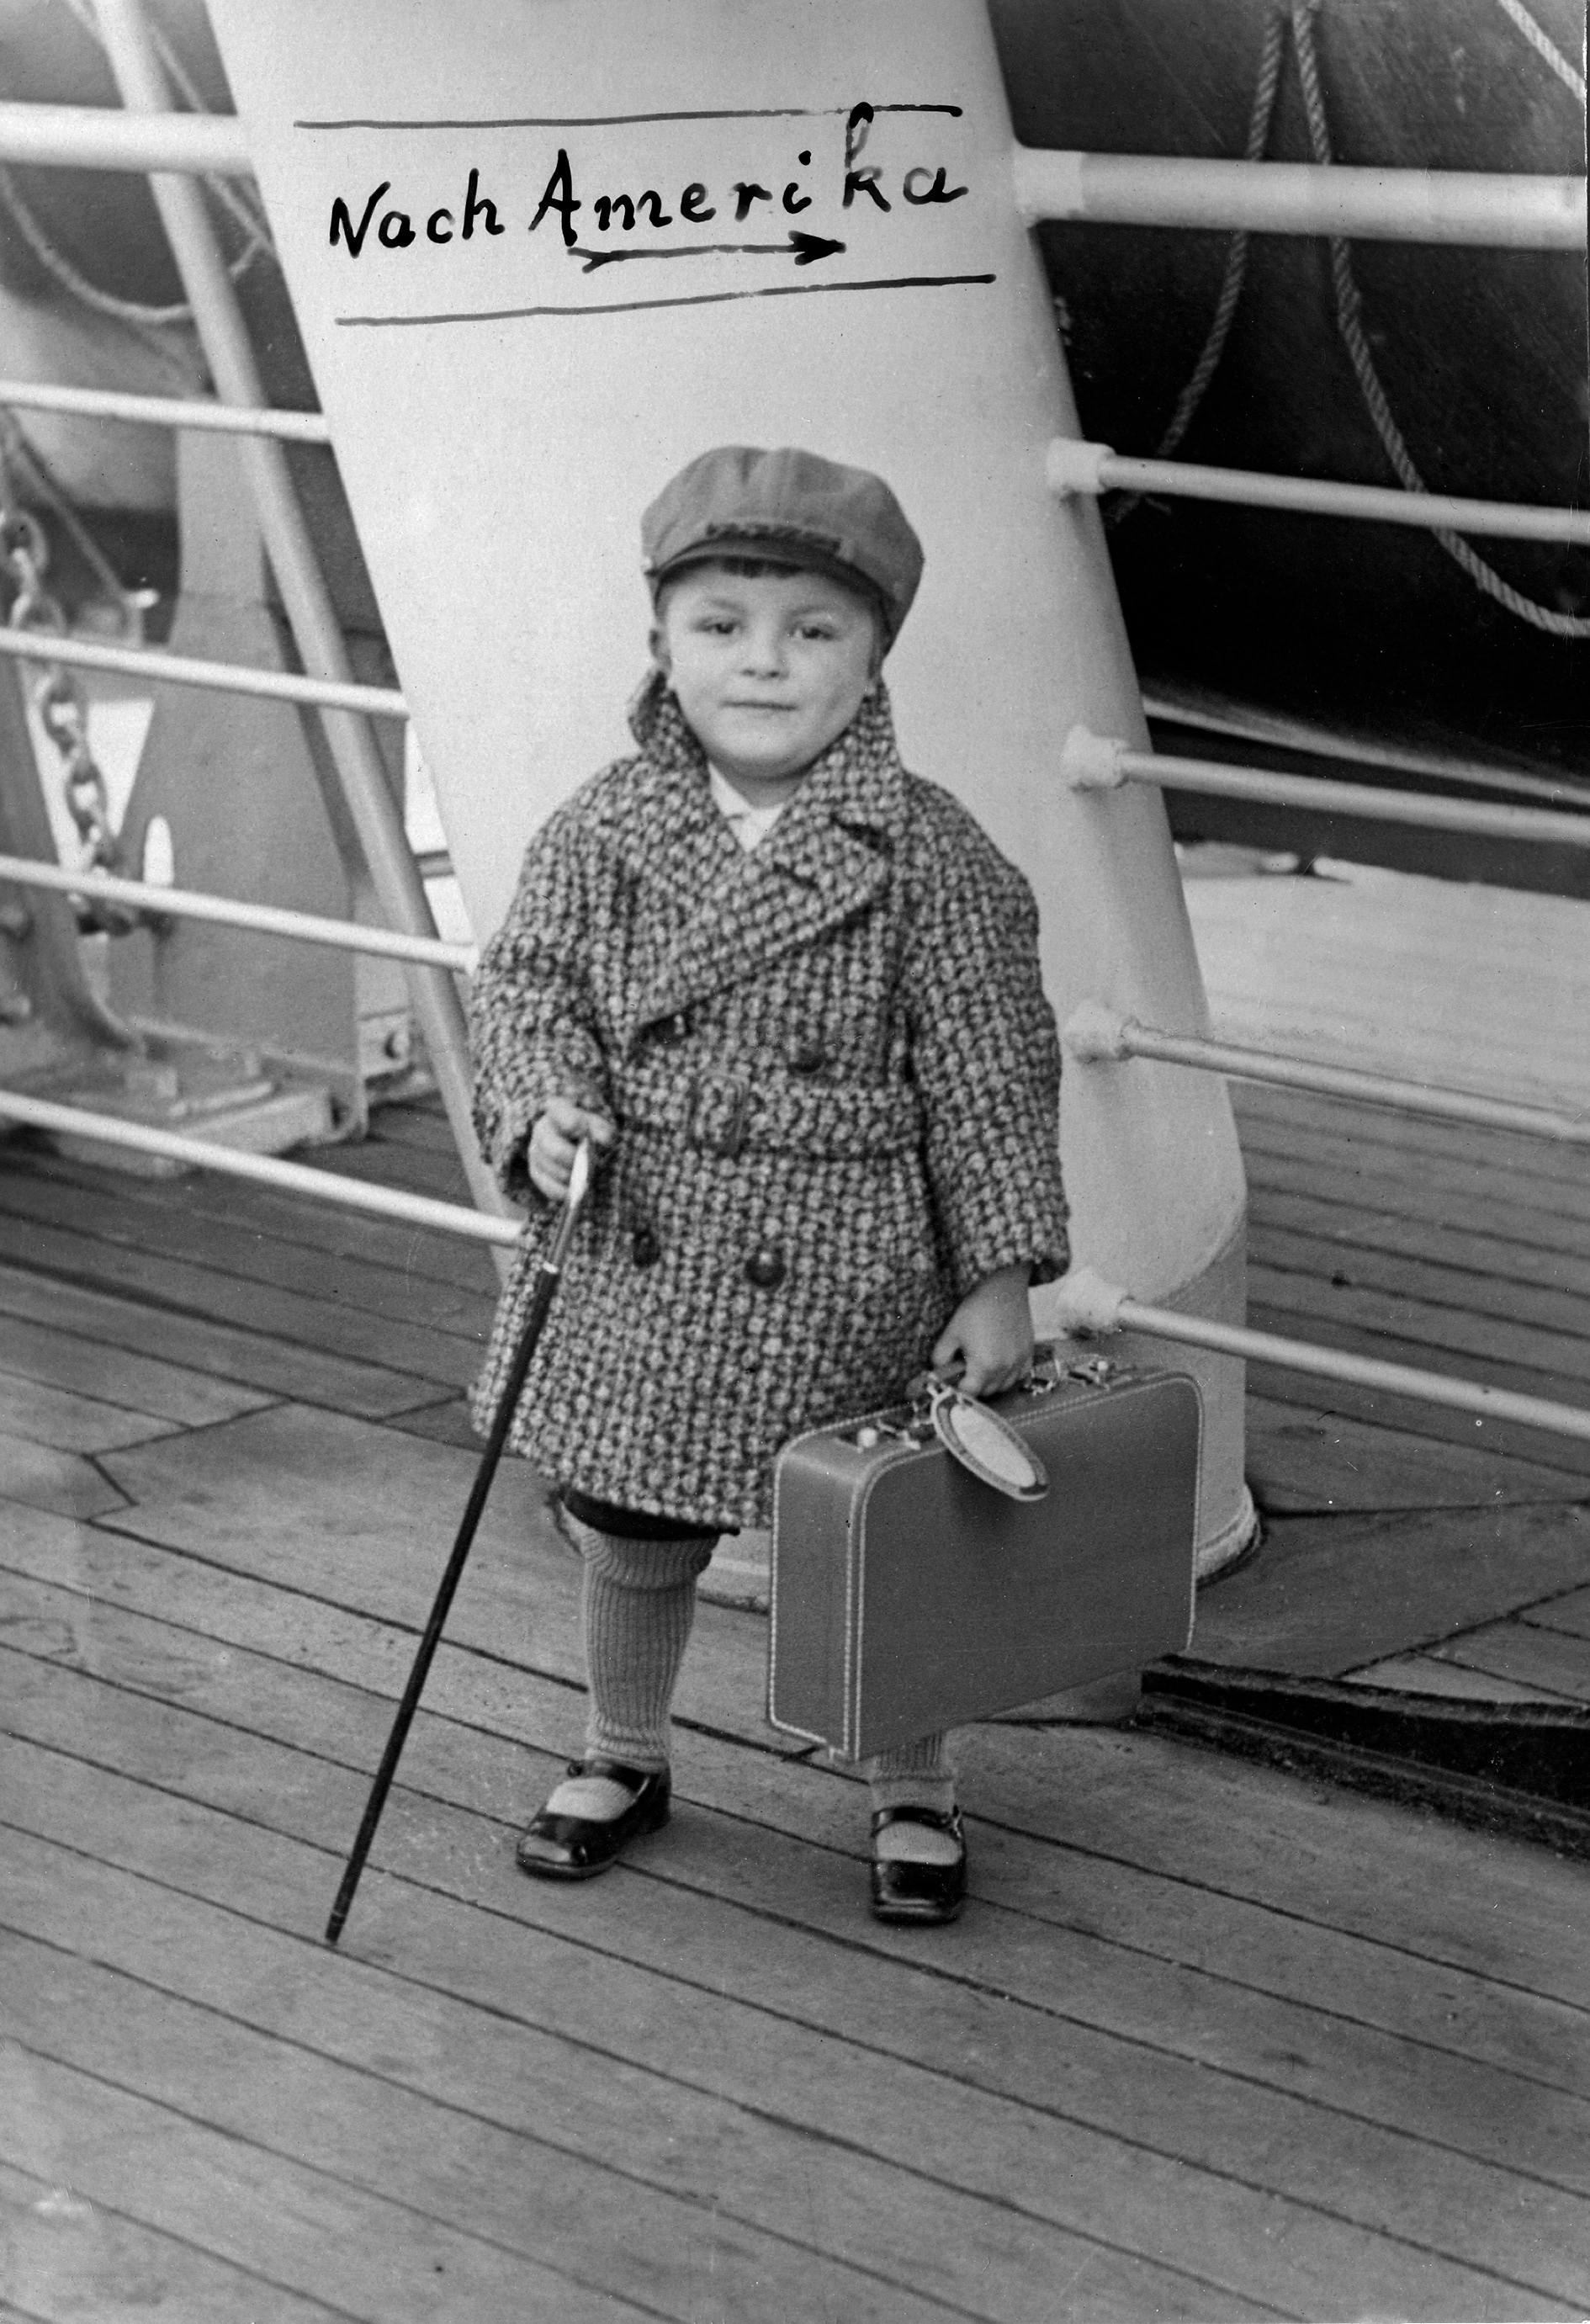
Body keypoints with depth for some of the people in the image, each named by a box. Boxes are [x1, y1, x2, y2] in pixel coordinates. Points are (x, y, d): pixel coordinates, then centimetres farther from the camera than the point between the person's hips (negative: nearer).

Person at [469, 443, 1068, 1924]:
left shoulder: (928, 857, -10)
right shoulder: (600, 832, -2)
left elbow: (985, 1079, -6)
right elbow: (524, 983, 3)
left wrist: (1000, 1276, -7)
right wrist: (541, 1110, -18)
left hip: (844, 1289, -2)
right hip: (632, 1270, 3)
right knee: (626, 1539, 18)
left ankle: (911, 1791, 32)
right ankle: (624, 1756, 42)